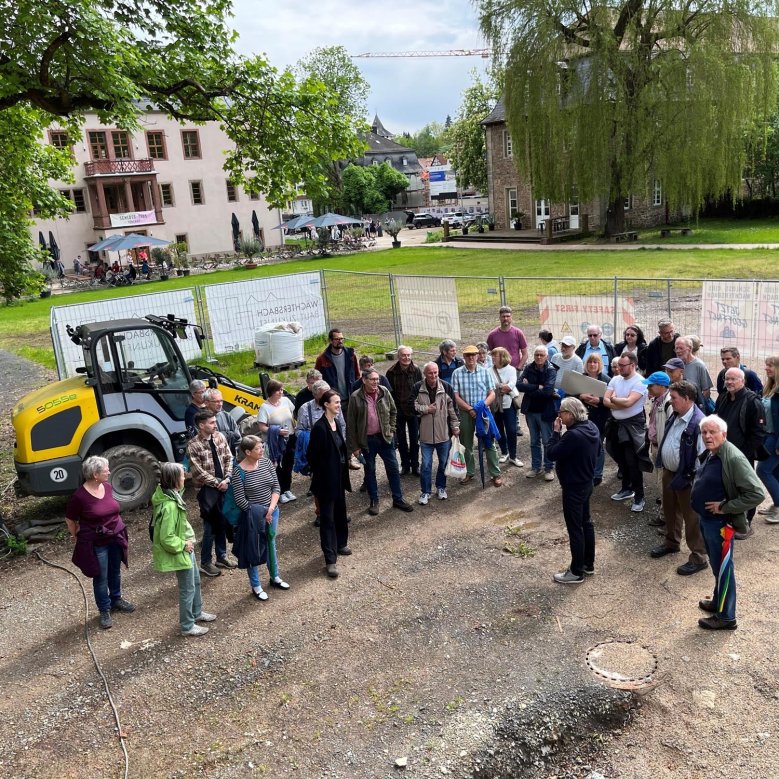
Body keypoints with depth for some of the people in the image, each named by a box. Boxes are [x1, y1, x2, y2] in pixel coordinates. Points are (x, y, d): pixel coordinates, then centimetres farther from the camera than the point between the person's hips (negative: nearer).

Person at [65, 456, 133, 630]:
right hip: (96, 543, -5)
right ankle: (104, 610, 25)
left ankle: (116, 600, 42)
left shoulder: (107, 486, -5)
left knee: (115, 572, 21)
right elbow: (70, 520, -8)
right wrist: (77, 538, 4)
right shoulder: (79, 496, -22)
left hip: (116, 537, 6)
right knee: (101, 578, 8)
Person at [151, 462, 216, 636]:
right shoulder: (169, 506, -32)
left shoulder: (170, 495, -3)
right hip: (180, 552, -9)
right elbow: (166, 538, -29)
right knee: (188, 589, 8)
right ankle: (187, 626, 25)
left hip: (186, 548, 9)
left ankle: (196, 612, 46)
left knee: (195, 581, 25)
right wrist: (183, 545, -17)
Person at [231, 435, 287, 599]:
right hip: (253, 516, -5)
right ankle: (256, 586, 26)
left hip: (272, 512, 5)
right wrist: (261, 514, -13)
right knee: (253, 550, 9)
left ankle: (275, 577, 41)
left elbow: (276, 487, -2)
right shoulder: (239, 471, -18)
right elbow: (240, 500, -16)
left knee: (271, 545, 21)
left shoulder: (266, 462, -5)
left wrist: (271, 509, -14)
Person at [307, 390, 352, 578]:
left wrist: (343, 474, 12)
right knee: (327, 517, 0)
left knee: (340, 511, 21)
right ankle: (330, 560, 5)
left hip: (339, 477, 8)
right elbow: (312, 456, -17)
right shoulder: (320, 427, -20)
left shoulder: (336, 423, 4)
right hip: (326, 479, -8)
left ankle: (341, 544, 41)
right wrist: (320, 475, -7)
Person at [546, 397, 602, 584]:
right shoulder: (592, 427, 0)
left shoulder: (573, 435, -30)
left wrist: (556, 431, -17)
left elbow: (551, 453, -24)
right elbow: (598, 451, 14)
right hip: (587, 482, 10)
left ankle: (576, 572, 13)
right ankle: (588, 564, 33)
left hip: (573, 487, -10)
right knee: (586, 522, 20)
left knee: (574, 528, 2)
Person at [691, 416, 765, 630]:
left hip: (720, 524, -8)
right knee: (716, 565, 23)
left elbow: (756, 493, -26)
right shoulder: (711, 455, 4)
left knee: (723, 568, 5)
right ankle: (718, 601, 40)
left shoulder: (733, 459, -24)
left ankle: (726, 617, 19)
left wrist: (726, 507, -21)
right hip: (706, 519, 9)